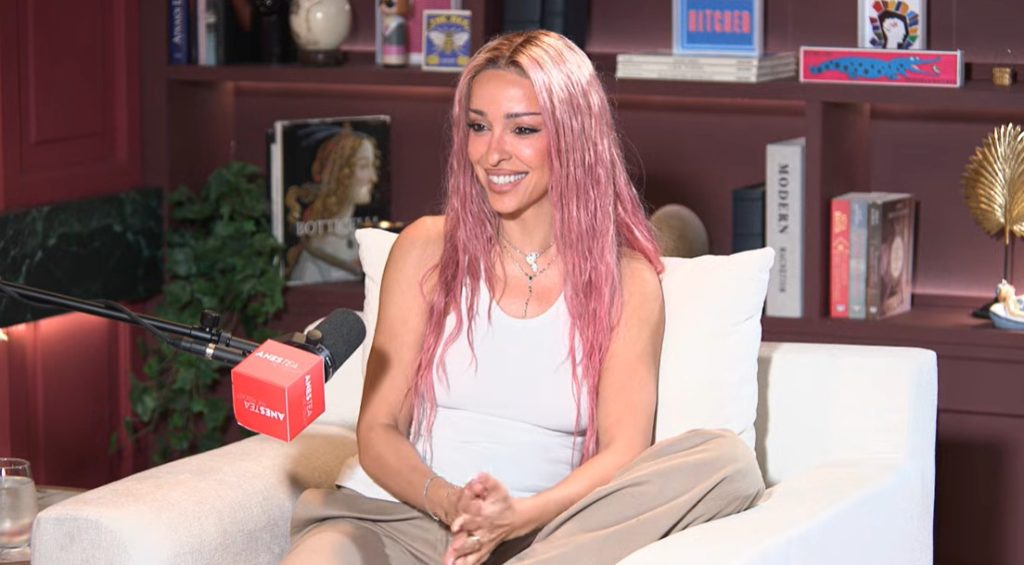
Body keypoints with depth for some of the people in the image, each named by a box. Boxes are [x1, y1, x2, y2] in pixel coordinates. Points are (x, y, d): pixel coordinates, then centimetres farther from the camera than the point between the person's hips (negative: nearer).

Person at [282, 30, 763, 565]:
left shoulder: (627, 279, 7)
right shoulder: (428, 249, 8)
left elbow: (622, 453, -3)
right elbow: (378, 430, 5)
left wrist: (520, 516, -24)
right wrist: (446, 501, -18)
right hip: (398, 518, -2)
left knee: (728, 461, -26)